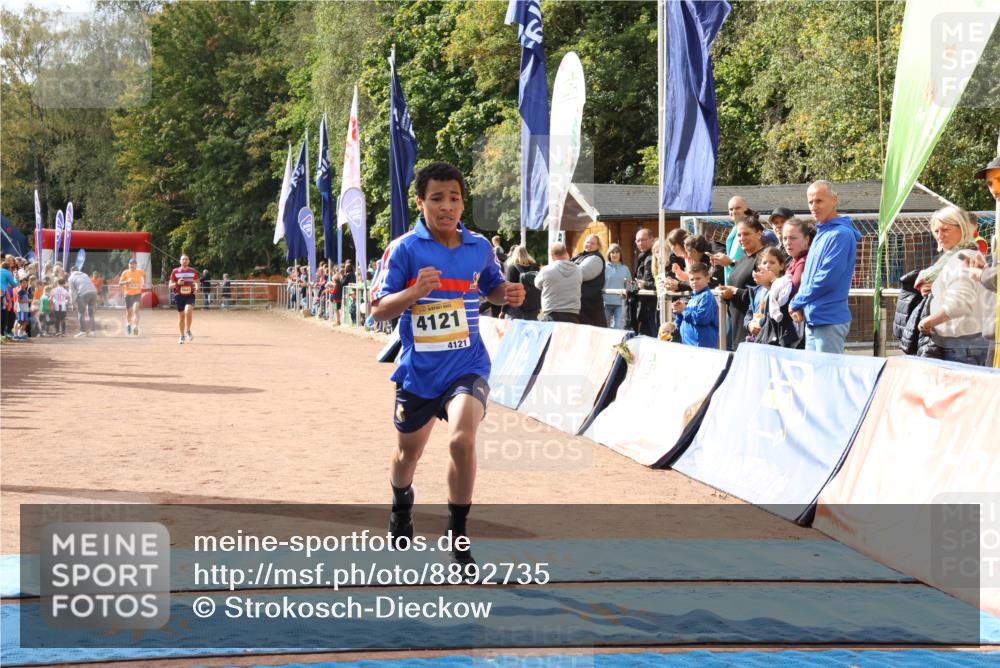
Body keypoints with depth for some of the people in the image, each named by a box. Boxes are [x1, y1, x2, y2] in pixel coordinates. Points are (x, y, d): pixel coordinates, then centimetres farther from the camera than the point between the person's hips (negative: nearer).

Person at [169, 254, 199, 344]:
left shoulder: (193, 271, 5)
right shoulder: (175, 271, 2)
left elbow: (196, 282, 19)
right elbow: (170, 286, 5)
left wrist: (196, 290, -2)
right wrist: (177, 283, -15)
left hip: (190, 295, -1)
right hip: (179, 295, 1)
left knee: (188, 311, -25)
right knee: (181, 316, 5)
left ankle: (188, 330, -4)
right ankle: (182, 336, 19)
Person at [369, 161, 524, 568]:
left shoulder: (479, 247, 1)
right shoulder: (404, 249, -9)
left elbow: (492, 288, 20)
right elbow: (378, 310, -10)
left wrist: (509, 294, -3)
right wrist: (414, 292, -28)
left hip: (467, 365, 0)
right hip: (418, 369, 0)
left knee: (462, 439, -24)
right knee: (408, 451, 18)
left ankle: (458, 537, -7)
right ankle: (401, 504, 53)